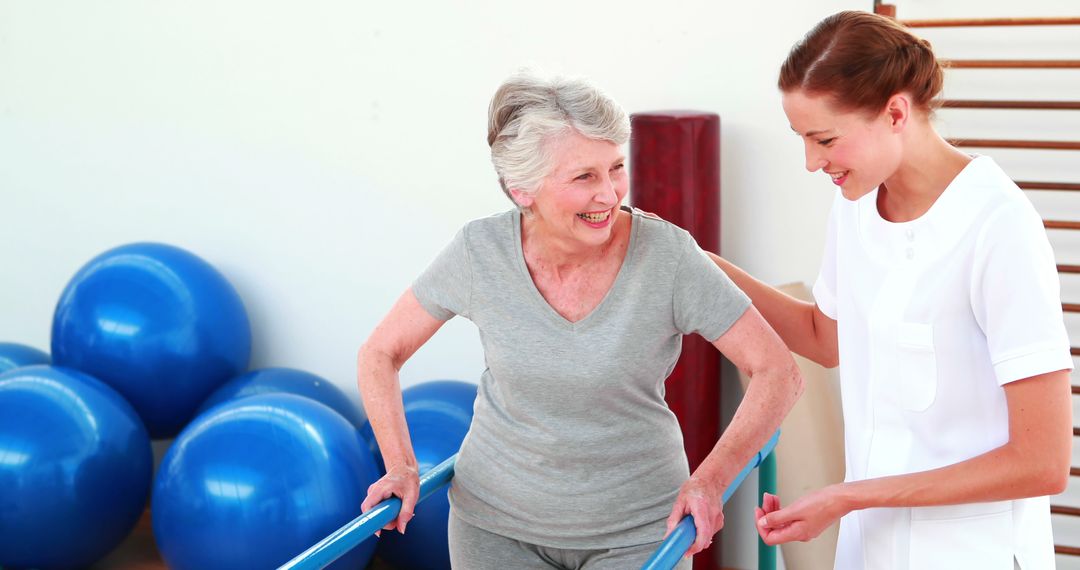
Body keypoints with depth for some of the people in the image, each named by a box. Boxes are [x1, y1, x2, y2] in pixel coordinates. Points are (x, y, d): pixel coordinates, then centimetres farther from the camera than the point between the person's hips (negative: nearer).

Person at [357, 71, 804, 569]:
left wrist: (711, 477, -23)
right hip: (497, 520, 1)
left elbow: (778, 372, -14)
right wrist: (401, 466, -8)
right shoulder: (480, 252, -15)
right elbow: (381, 352, 0)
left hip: (636, 528, -1)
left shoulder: (666, 256, -19)